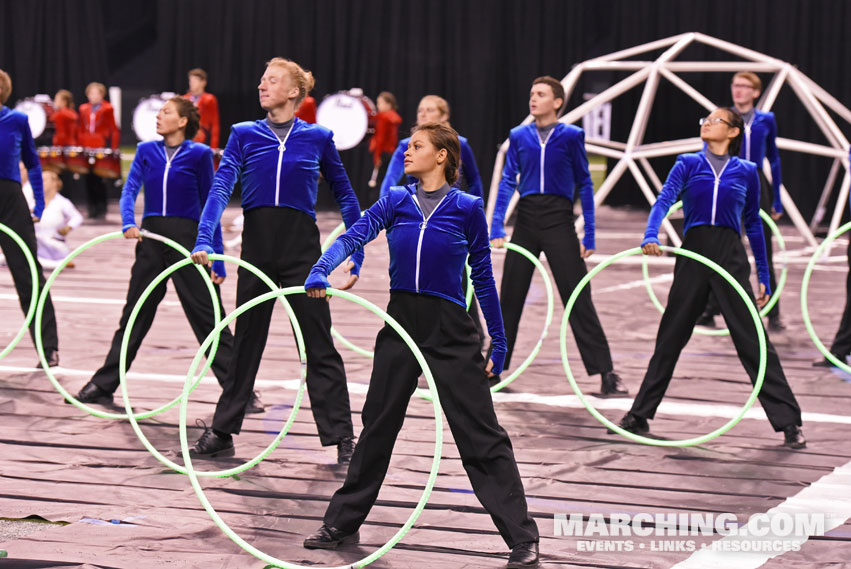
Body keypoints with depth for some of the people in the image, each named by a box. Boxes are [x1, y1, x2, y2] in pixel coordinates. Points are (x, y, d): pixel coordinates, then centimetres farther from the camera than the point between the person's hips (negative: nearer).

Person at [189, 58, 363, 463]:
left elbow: (345, 196, 10)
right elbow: (221, 187, -6)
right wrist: (203, 241, -19)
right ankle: (222, 433, 20)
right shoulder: (244, 134, 5)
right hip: (257, 244, 2)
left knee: (319, 345, -2)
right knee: (246, 341, 11)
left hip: (302, 248, -2)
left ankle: (342, 440, 3)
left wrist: (356, 256, 5)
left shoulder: (318, 138, 3)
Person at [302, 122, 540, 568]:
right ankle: (342, 524, 25)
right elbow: (354, 235, -9)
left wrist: (498, 340, 4)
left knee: (481, 434, -5)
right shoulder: (396, 201, 5)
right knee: (377, 426, 13)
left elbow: (482, 276, 3)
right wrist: (320, 272, -27)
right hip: (401, 324, 4)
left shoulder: (467, 208, -2)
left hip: (451, 331, -3)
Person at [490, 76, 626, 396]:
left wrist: (589, 235, -2)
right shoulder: (519, 136, 7)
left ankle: (605, 373, -6)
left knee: (578, 297, -7)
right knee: (510, 295, 9)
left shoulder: (571, 136, 0)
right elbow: (508, 181, 4)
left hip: (559, 219, -3)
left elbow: (584, 184, 2)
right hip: (527, 218, 3)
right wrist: (497, 227, -6)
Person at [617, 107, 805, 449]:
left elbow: (753, 224, 15)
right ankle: (639, 416, 18)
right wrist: (650, 236, -26)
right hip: (693, 254, 1)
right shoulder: (688, 164, 9)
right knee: (671, 337, 8)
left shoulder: (746, 171, 9)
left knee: (752, 340, -5)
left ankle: (789, 423, -3)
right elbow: (665, 199, -7)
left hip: (731, 258, -1)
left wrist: (764, 276, 14)